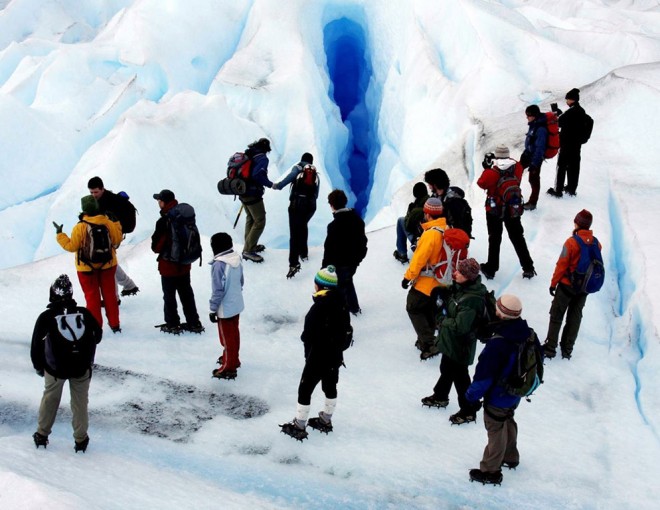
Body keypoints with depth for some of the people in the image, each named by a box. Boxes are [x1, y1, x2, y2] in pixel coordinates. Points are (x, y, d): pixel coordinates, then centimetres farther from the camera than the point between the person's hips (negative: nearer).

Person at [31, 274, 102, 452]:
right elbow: (97, 335, 10)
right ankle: (80, 440, 20)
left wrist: (39, 367, 12)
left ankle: (42, 435, 31)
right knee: (80, 401, 14)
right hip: (82, 368, 1)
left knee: (50, 399, 20)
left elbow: (36, 345, -4)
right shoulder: (84, 313, -3)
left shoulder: (46, 317, -9)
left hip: (55, 368, -1)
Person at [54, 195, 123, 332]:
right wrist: (116, 223, 13)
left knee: (92, 296, 10)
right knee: (109, 294, 15)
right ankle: (114, 324, 21)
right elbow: (117, 239, 0)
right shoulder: (108, 222, -11)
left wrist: (60, 234, 0)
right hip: (107, 264, 3)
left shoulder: (80, 227, -20)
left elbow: (71, 246, -13)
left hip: (87, 267, -3)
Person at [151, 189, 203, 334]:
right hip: (184, 264, 7)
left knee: (169, 296, 9)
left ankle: (172, 324, 19)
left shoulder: (163, 222, -23)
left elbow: (156, 245, -16)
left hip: (168, 265, -7)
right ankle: (194, 323, 22)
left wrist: (157, 249, 4)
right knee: (186, 293, 17)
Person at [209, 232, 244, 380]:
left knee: (227, 337, 5)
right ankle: (233, 359, 41)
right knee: (234, 334, 23)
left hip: (225, 308, -7)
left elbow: (218, 290, -23)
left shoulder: (219, 264, -27)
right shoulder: (236, 258, -4)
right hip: (237, 304, 8)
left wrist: (212, 309, -13)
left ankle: (228, 368, 16)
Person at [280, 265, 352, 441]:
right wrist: (338, 348, 12)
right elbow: (346, 330, 4)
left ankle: (299, 427, 17)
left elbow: (308, 335, -24)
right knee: (330, 387, 22)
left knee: (305, 390, 7)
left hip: (318, 358, -8)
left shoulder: (319, 308, -29)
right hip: (336, 356, 8)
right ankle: (325, 421, 39)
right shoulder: (341, 303, -5)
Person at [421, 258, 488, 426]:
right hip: (450, 341, 9)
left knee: (460, 376, 7)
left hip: (460, 345, -9)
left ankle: (468, 411, 23)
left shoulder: (471, 299, -33)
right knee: (446, 368, 28)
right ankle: (440, 396, 50)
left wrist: (442, 321, -17)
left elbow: (460, 326, -32)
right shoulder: (461, 288, -4)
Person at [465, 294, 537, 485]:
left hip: (497, 397, -7)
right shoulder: (528, 334, -11)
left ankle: (490, 471, 23)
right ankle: (510, 457, 49)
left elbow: (484, 374, -28)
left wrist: (473, 395, -13)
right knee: (508, 422, 29)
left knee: (496, 430, 9)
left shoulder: (497, 343, -35)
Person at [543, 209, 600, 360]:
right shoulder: (596, 244, -5)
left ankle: (550, 347, 9)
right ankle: (567, 349, 21)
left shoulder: (571, 242, -20)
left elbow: (562, 265, -15)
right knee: (575, 317, 15)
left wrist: (553, 283, -5)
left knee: (556, 315, 8)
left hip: (567, 285, -4)